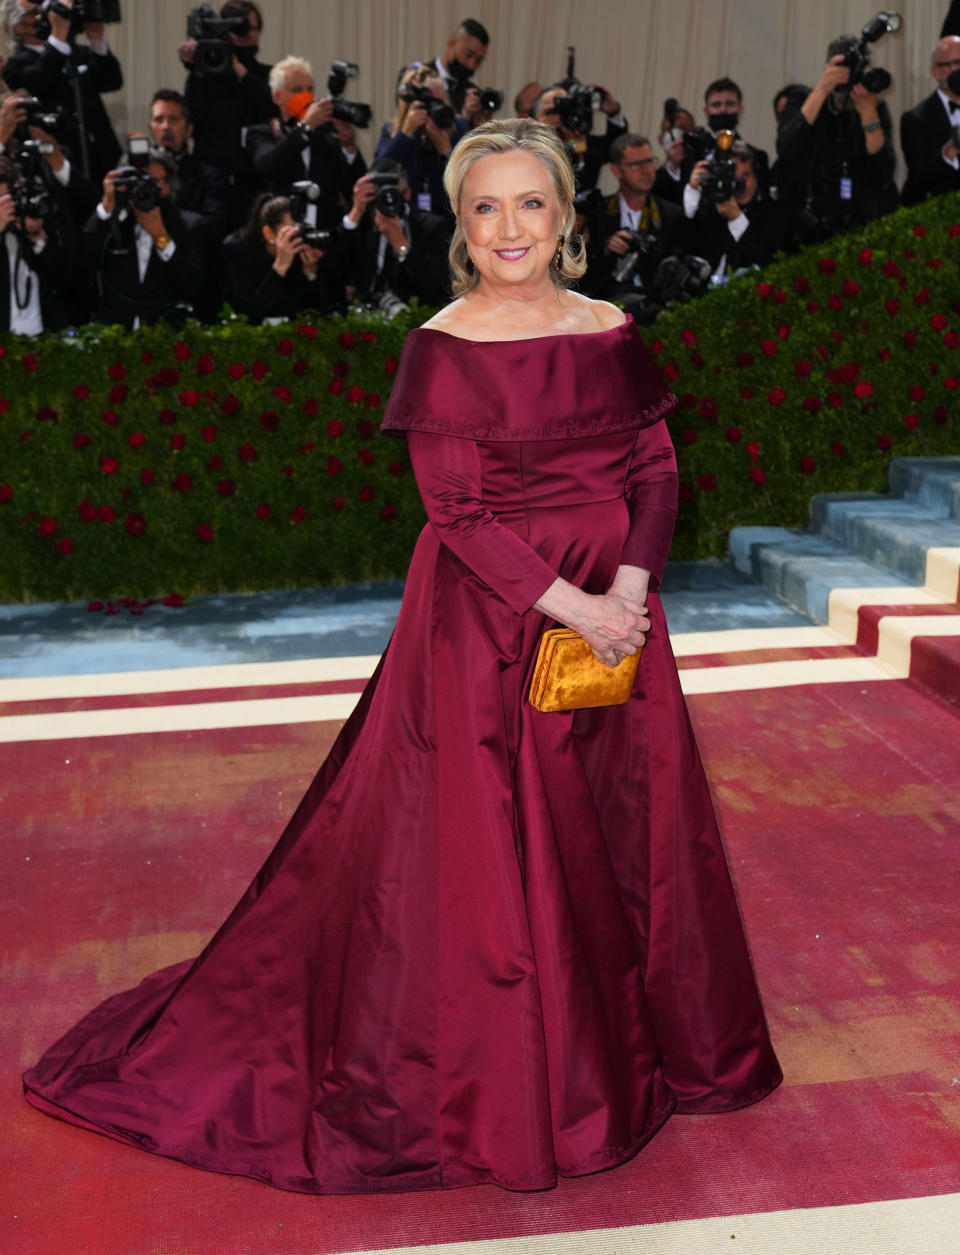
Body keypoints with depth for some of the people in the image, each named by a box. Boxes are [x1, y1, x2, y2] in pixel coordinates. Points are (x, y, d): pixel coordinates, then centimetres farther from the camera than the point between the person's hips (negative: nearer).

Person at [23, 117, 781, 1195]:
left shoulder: (611, 335, 6)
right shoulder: (441, 349, -8)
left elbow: (657, 471, 4)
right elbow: (457, 511, -13)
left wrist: (628, 588, -12)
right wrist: (567, 606, -19)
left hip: (614, 609, 5)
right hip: (488, 622, -4)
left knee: (625, 831, 13)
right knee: (488, 843, 3)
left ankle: (639, 1046, 36)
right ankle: (500, 1098, 23)